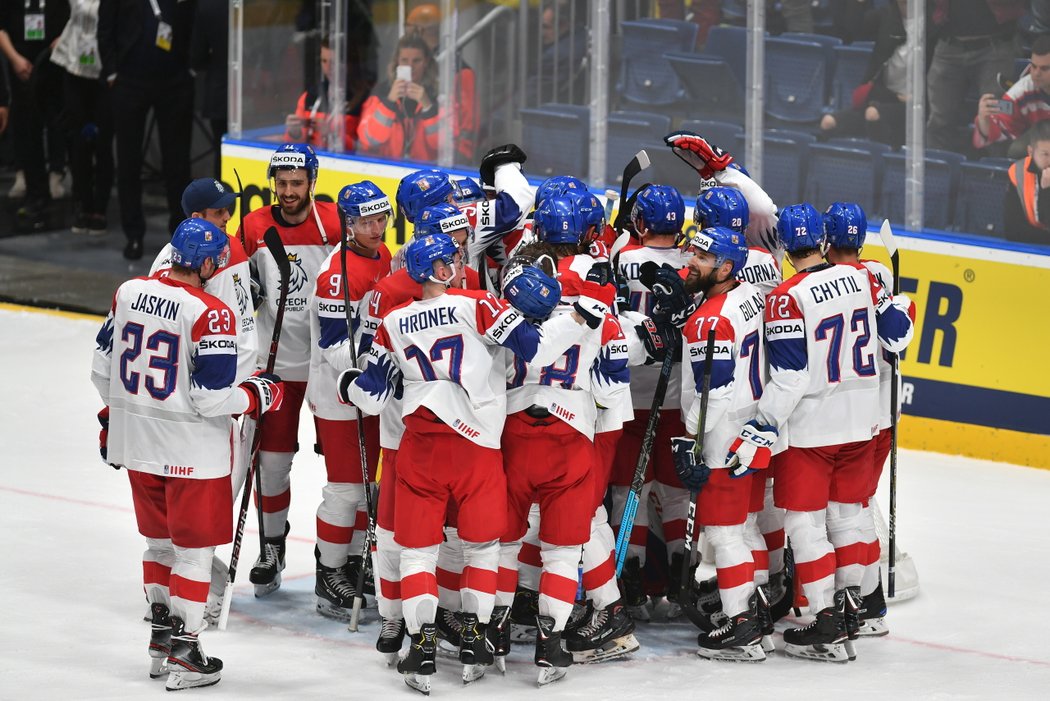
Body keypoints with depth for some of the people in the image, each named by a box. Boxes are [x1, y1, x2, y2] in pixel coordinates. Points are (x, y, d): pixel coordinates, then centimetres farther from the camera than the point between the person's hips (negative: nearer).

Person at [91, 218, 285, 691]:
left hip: (137, 442, 7)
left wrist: (114, 418, 24)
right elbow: (212, 398, -22)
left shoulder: (129, 293, -1)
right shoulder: (209, 314, -21)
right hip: (192, 452, -6)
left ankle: (160, 638, 29)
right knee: (195, 547, 5)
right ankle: (183, 653, 8)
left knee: (159, 540, 21)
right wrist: (258, 395, -3)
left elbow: (103, 367, 9)